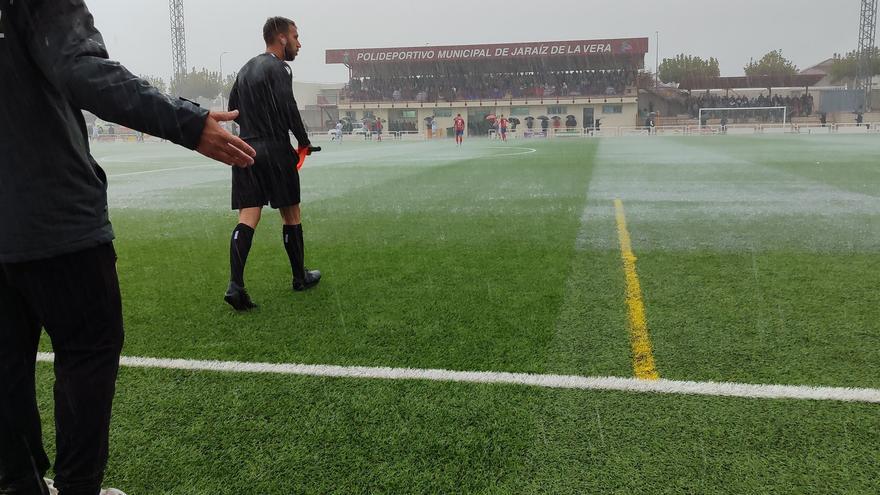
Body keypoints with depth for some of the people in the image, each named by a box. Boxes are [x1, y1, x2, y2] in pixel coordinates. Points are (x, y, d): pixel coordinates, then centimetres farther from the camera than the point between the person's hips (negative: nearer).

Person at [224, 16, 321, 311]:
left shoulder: (246, 69, 18)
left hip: (245, 151, 7)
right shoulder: (277, 68, -8)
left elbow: (233, 109, 23)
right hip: (274, 151, -7)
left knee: (247, 218, -1)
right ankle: (300, 278, 21)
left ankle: (235, 285, -14)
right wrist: (304, 142, -6)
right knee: (291, 215, 8)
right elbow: (288, 109, -18)